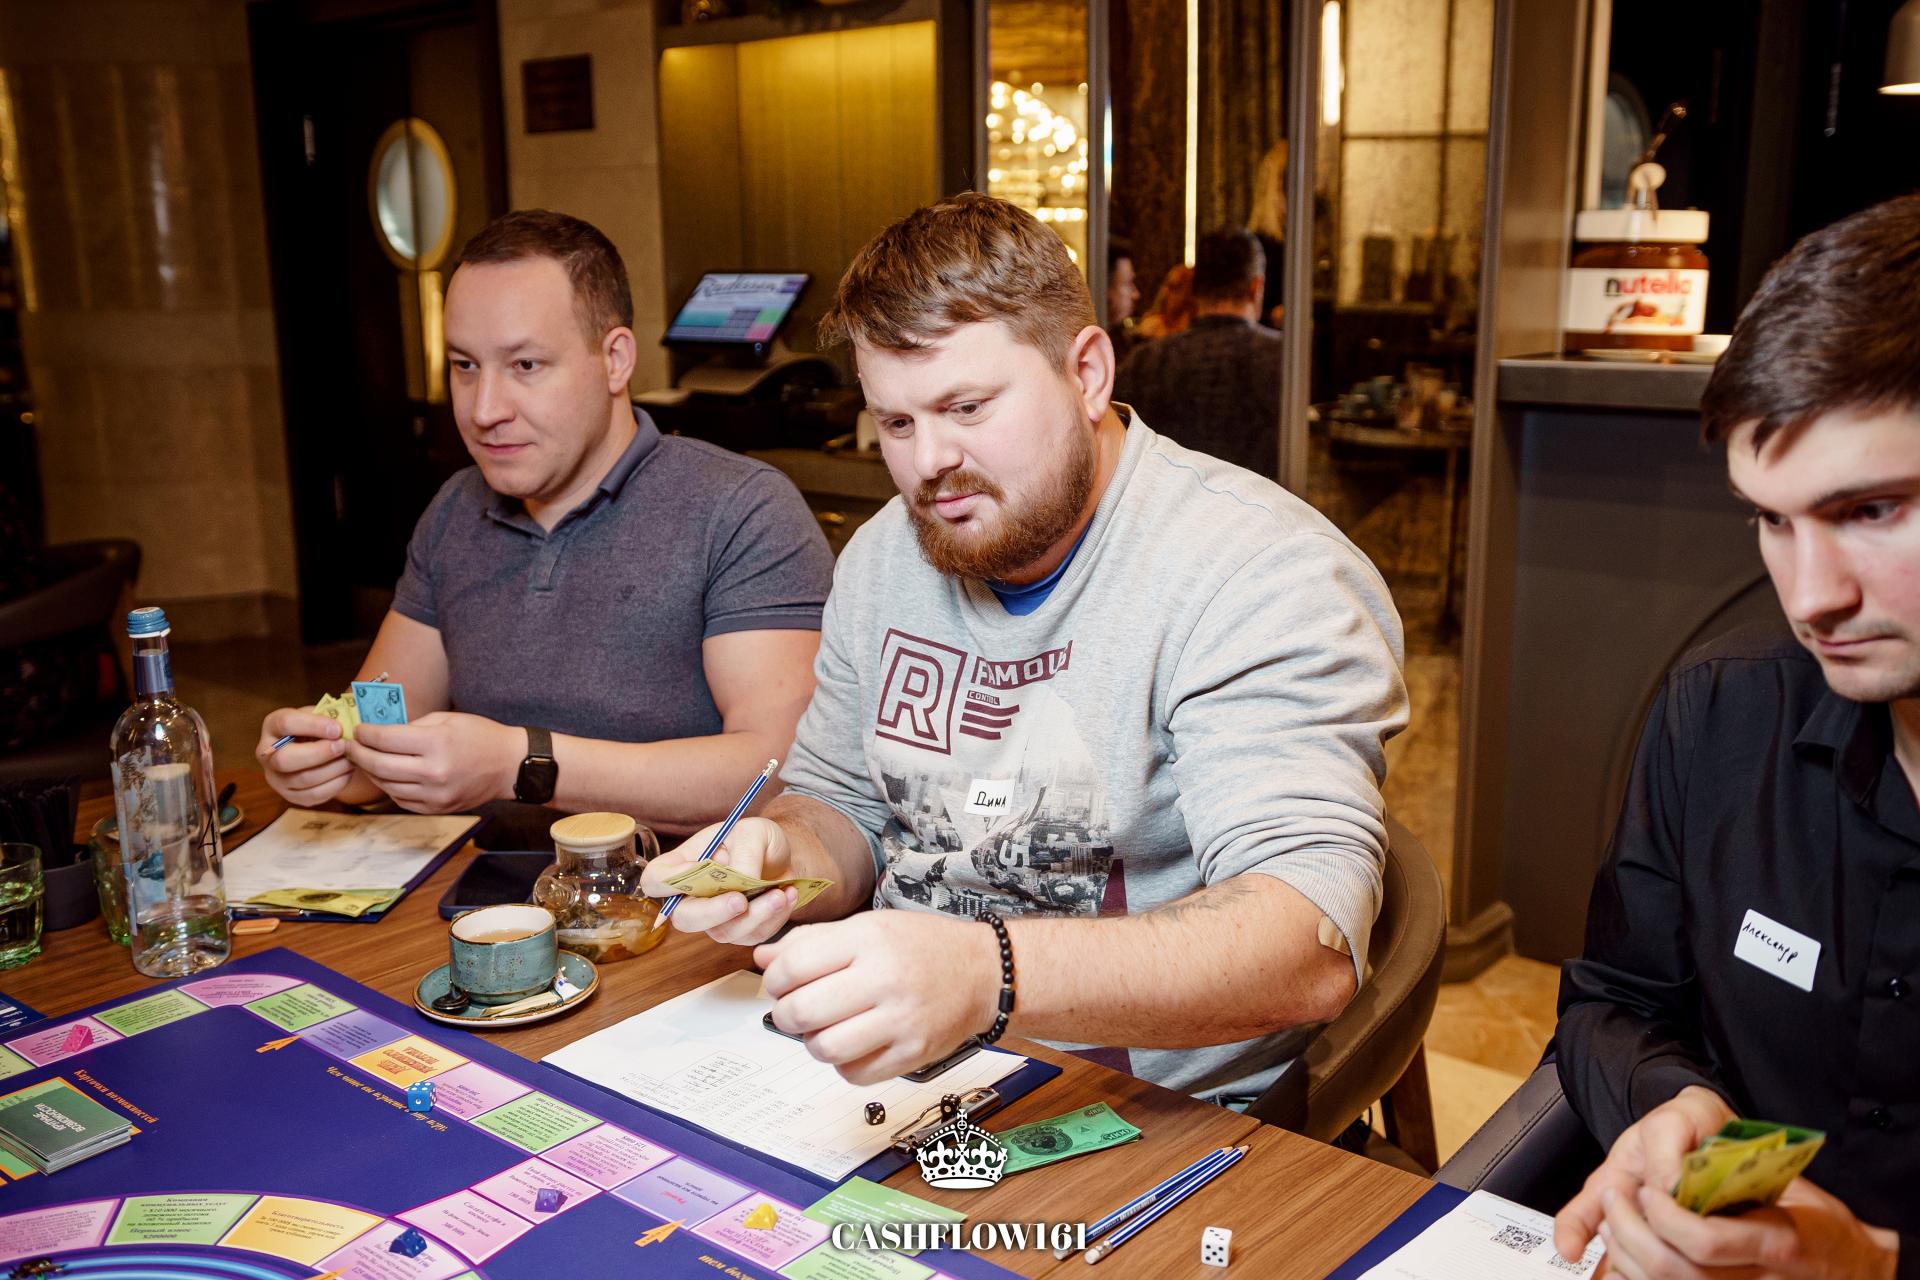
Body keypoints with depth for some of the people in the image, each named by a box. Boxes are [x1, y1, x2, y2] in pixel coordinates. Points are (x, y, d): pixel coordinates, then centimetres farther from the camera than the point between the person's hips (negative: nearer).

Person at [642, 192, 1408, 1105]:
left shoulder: (1265, 577, -18)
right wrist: (781, 855, -9)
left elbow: (1310, 943, -29)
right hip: (906, 1081, 7)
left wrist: (987, 976, -44)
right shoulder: (884, 558, 7)